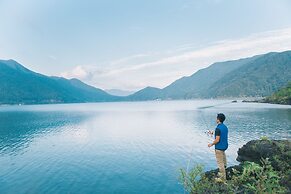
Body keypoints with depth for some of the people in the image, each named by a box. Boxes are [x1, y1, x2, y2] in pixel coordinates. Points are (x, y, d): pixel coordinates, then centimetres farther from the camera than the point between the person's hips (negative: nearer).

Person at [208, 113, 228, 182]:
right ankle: (223, 173, 39)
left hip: (219, 147, -9)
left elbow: (217, 140, -24)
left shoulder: (218, 128, -24)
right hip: (224, 146, 9)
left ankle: (223, 178, 10)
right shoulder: (225, 127, 4)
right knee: (223, 161, 23)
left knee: (220, 163, 2)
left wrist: (211, 144, -8)